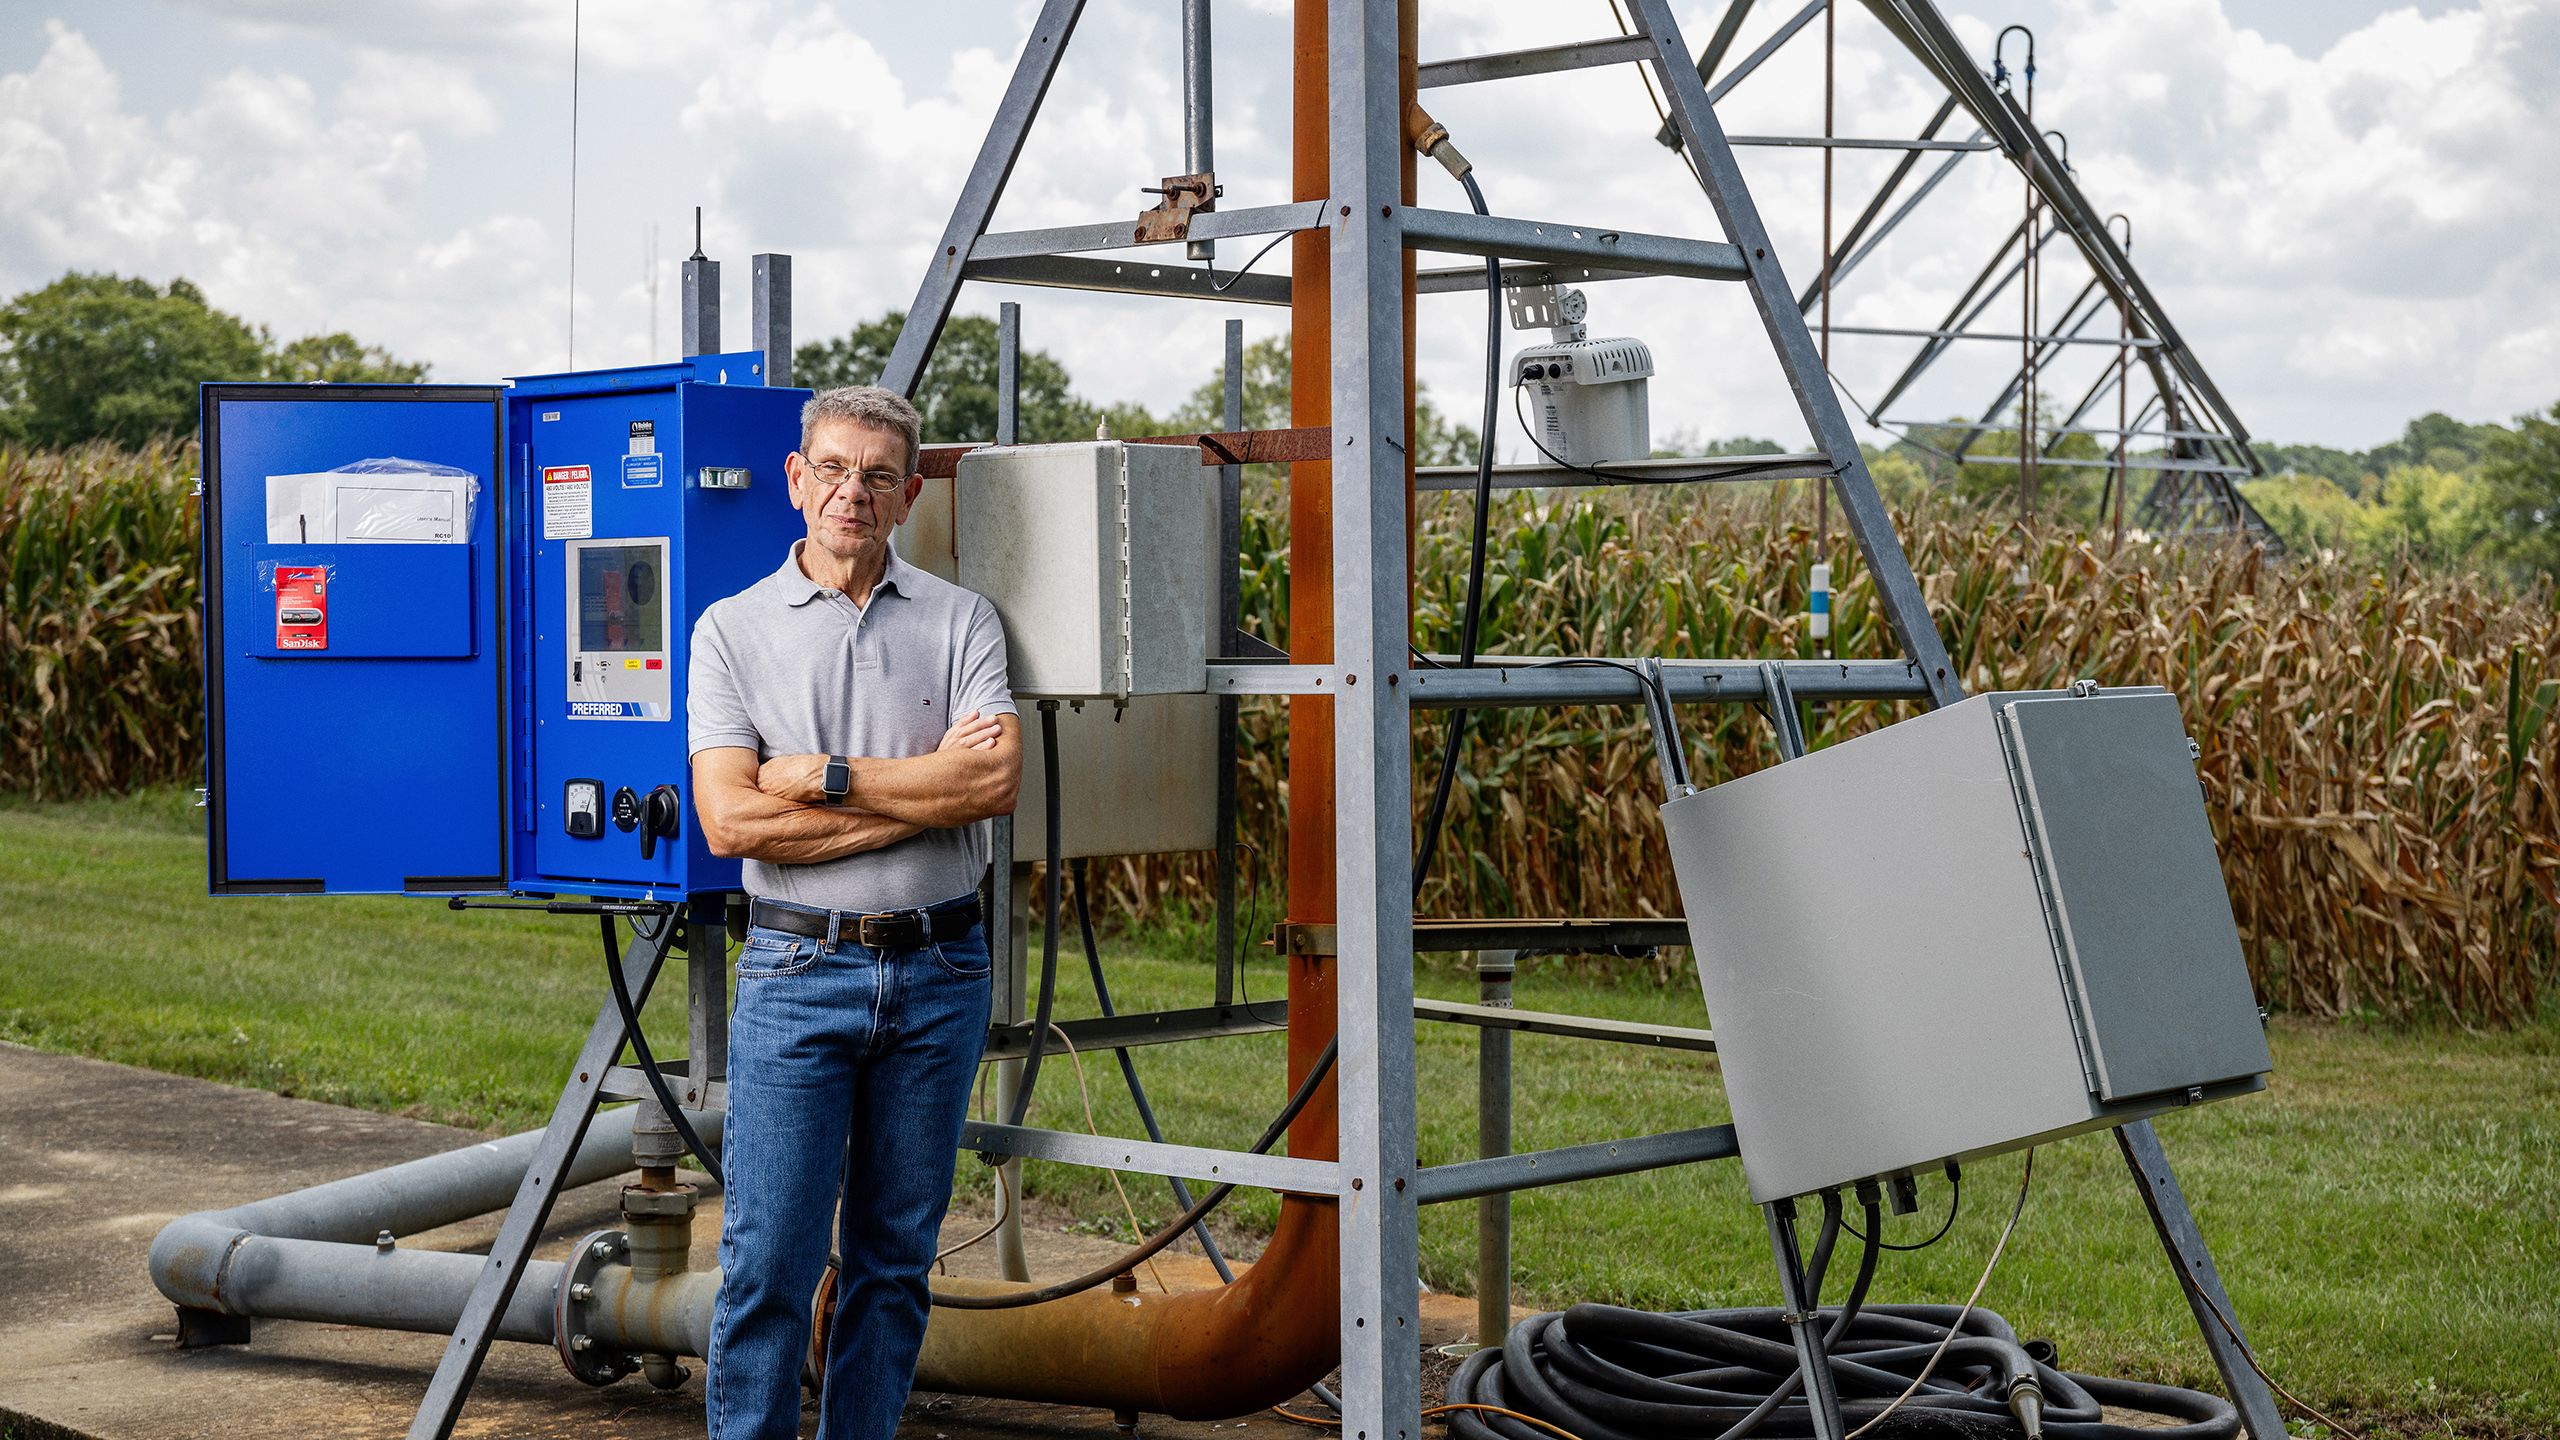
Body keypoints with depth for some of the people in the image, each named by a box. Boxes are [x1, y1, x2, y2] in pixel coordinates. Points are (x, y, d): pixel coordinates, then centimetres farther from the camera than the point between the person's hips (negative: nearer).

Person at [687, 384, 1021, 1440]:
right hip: (798, 969, -2)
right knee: (768, 1262, -3)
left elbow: (999, 780, -10)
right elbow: (729, 821, -9)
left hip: (938, 974, 2)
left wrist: (824, 778, -12)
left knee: (896, 1256, 10)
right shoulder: (733, 629, 2)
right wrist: (926, 788, -10)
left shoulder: (960, 621, 6)